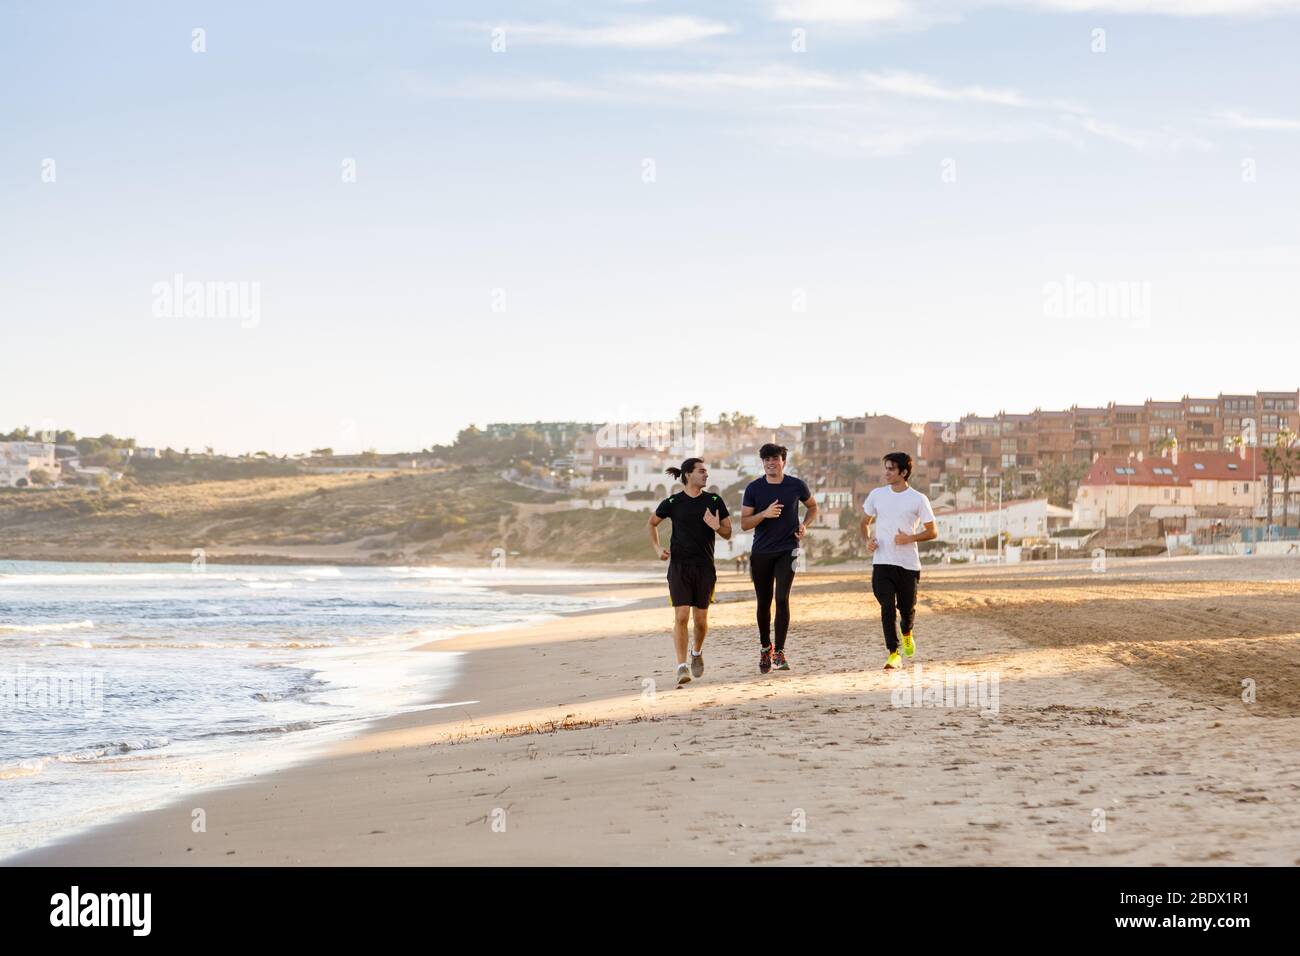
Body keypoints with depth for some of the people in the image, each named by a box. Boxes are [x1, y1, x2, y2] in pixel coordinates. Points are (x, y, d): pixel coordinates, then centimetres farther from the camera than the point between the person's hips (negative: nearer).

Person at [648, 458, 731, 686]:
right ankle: (682, 667, -10)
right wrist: (657, 548, 2)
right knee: (681, 617, -12)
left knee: (701, 619, 6)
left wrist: (717, 527, -14)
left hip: (705, 567, 2)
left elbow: (728, 534, 8)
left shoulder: (714, 502, 4)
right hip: (679, 567, -2)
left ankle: (697, 652, 35)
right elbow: (652, 524, 16)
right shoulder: (672, 502, 0)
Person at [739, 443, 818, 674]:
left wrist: (804, 525, -1)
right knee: (763, 603, 8)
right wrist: (765, 513, -18)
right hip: (761, 551, 1)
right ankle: (765, 648, 29)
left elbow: (813, 507, 18)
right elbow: (744, 523, -1)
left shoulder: (796, 485, 0)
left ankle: (779, 653, -12)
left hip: (787, 550, -1)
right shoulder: (754, 488, -1)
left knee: (782, 598, -15)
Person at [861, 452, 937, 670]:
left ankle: (906, 633, 44)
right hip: (882, 562, 1)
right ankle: (893, 654, -9)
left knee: (907, 607, 9)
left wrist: (910, 538, -16)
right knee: (887, 607, -11)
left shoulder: (918, 499, -3)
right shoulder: (877, 495, 7)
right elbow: (865, 522, 20)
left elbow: (932, 532, 1)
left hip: (909, 563, -1)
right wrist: (868, 539, -1)